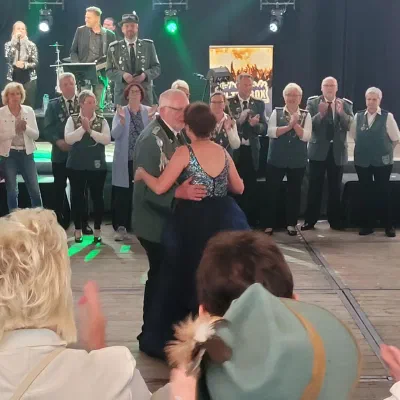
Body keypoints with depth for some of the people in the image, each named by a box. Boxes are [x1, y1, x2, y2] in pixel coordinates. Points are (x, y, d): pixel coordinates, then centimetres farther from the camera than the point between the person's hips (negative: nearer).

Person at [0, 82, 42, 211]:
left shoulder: (29, 110, 2)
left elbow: (36, 135, 1)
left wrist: (25, 128, -17)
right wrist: (15, 130, -19)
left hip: (26, 153, 2)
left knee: (35, 190, 4)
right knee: (12, 191, 5)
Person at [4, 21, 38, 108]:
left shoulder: (31, 45, 3)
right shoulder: (8, 44, 5)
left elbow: (36, 63, -1)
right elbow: (8, 59, -12)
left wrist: (25, 65, -20)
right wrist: (15, 42, -14)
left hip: (29, 79, 0)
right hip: (13, 79, 0)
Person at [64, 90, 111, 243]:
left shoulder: (102, 121, 3)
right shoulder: (72, 119, 1)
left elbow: (107, 139, -10)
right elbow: (68, 139, -11)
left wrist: (90, 130, -16)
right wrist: (83, 128, -18)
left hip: (97, 165, 0)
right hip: (77, 165, 0)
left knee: (97, 196, 4)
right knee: (77, 196, 5)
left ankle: (97, 230, 14)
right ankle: (78, 229, 17)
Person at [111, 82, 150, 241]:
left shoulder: (148, 111, 5)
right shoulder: (120, 112, 3)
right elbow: (115, 134, -8)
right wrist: (122, 120, -23)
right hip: (125, 160, -1)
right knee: (122, 194, 0)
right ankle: (121, 227, 6)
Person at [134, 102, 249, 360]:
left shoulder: (185, 153, -11)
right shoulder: (223, 152, 4)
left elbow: (160, 187, -15)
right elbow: (239, 188, 12)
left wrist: (142, 174, 3)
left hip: (192, 223, -4)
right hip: (223, 221, 5)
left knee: (185, 279, 10)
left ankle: (170, 340, 21)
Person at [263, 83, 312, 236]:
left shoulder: (305, 115, 2)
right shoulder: (276, 112, 2)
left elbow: (306, 136, -9)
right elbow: (271, 132, -12)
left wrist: (295, 124, -21)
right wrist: (289, 126, -19)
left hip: (297, 161, 1)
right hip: (277, 159, -1)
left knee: (294, 192, 9)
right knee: (272, 191, 2)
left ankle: (291, 224, 21)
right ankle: (269, 224, 12)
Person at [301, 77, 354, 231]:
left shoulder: (346, 104, 3)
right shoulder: (313, 102, 0)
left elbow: (351, 125, -8)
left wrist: (341, 112, -23)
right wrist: (320, 114, -27)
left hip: (337, 151, 1)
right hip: (318, 150, -1)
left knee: (335, 188, 8)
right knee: (314, 187, 1)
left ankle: (335, 220, 17)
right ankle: (310, 220, 9)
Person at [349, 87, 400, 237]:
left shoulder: (387, 116, -6)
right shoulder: (358, 116, 3)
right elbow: (353, 136, 13)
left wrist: (384, 151, 5)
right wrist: (365, 148, 10)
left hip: (382, 161, -3)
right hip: (362, 160, 3)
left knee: (384, 192, 3)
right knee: (365, 193, 7)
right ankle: (367, 225, 17)